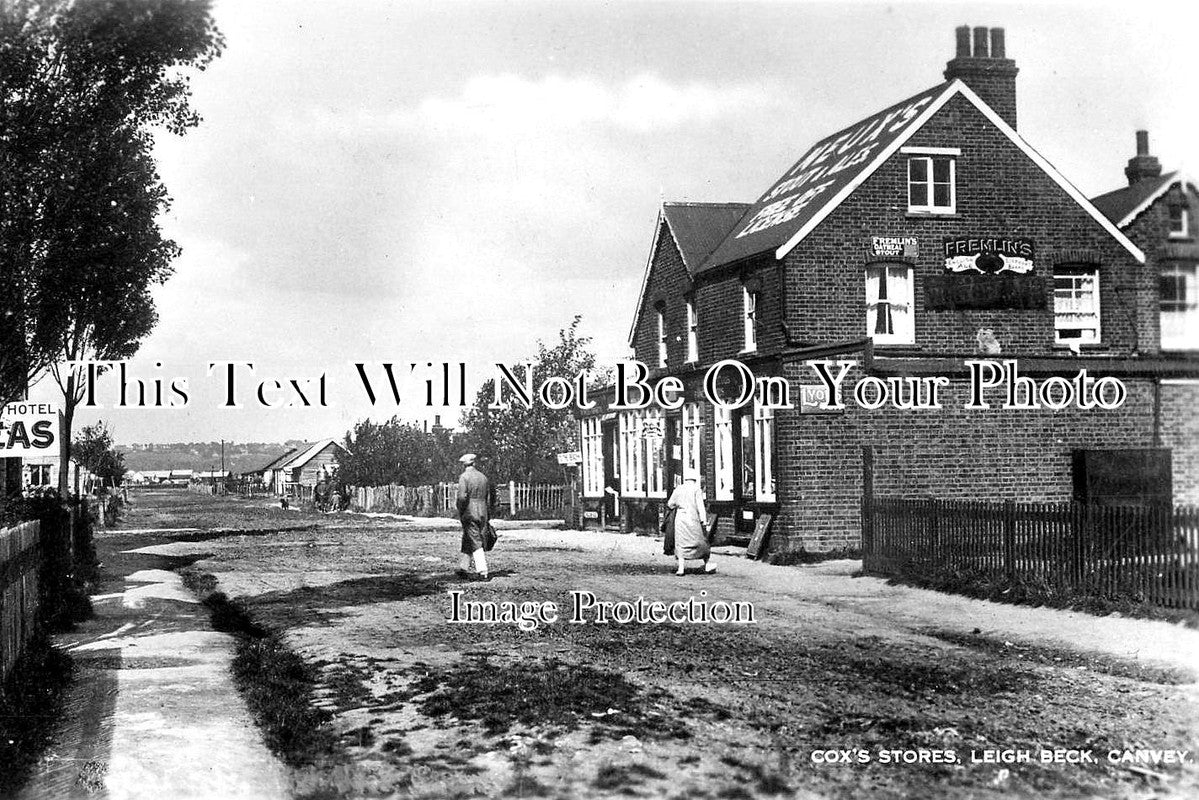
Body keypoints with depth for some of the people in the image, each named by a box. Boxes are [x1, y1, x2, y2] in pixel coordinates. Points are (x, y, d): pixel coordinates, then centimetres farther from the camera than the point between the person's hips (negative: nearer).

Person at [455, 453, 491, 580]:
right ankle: (463, 569, 19)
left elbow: (462, 497, -19)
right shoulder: (483, 477, 12)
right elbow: (488, 499, 14)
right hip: (482, 513, 6)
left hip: (469, 513, -6)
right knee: (467, 541, 16)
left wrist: (460, 513, -8)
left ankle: (482, 572, -11)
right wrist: (488, 518, 19)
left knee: (476, 543, -6)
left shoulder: (464, 477, -8)